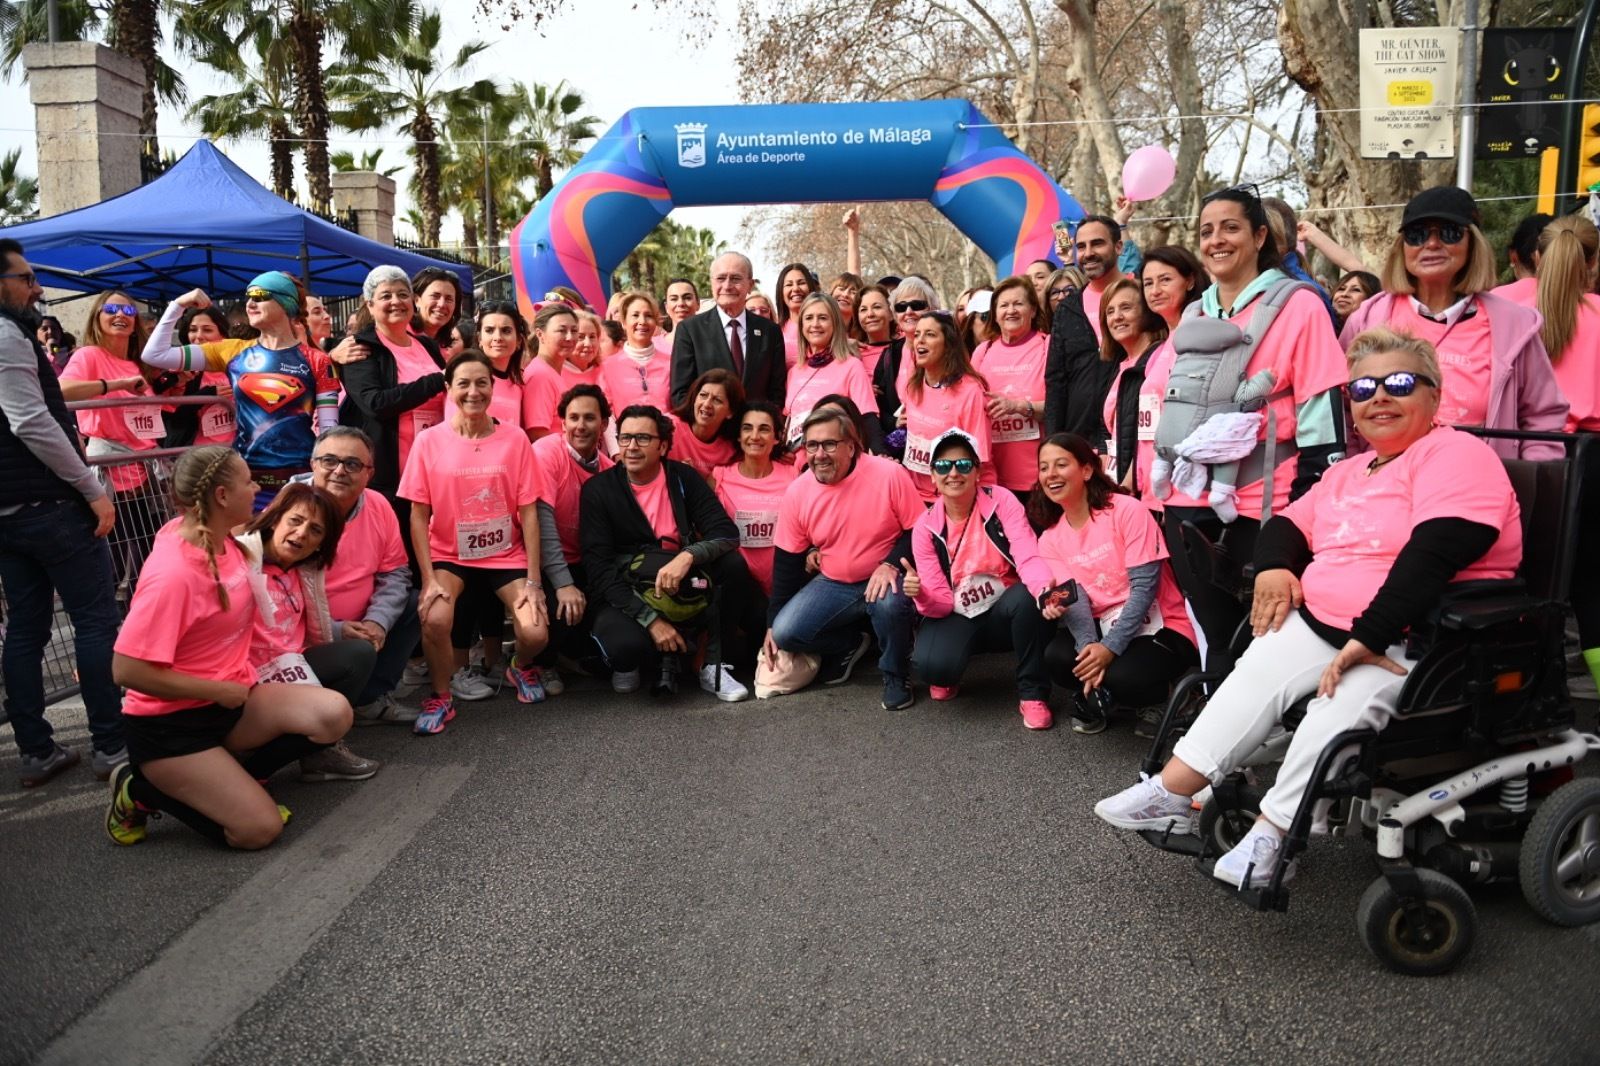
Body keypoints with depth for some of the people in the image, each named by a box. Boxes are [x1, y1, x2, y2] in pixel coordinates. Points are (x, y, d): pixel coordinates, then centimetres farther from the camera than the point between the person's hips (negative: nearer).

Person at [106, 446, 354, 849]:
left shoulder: (221, 539, 0)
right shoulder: (173, 573, -25)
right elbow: (128, 670, -24)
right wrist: (218, 691, -16)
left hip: (231, 696, 8)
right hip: (171, 723, -7)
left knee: (333, 715, -16)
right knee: (260, 829, -15)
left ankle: (228, 779, 3)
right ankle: (141, 790, 7)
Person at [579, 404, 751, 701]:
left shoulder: (684, 478, 0)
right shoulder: (598, 489, -7)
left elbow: (726, 533, -10)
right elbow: (600, 569, -14)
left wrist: (688, 556, -32)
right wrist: (651, 619, -24)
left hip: (684, 588, 3)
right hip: (626, 596, -3)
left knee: (732, 564, -23)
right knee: (624, 645, -35)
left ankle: (714, 666, -11)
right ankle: (627, 662, 4)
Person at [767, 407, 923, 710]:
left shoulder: (889, 475, -17)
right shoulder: (798, 492, -6)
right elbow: (786, 562, 4)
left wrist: (891, 564, -27)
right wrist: (772, 623, 5)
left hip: (884, 577, -4)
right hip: (832, 584, 4)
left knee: (889, 603, -37)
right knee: (785, 632, -15)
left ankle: (895, 675, -6)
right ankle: (849, 645, 16)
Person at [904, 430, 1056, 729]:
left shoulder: (1001, 500, -11)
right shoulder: (926, 527, -7)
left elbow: (1028, 557, -24)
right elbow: (940, 602, -9)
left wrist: (1046, 590, -47)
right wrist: (921, 595, -34)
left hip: (1005, 611, 0)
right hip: (958, 617, 0)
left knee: (1028, 598, -37)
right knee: (928, 666, -32)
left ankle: (1032, 692, -14)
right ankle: (945, 673, 10)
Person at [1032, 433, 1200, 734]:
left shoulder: (1127, 510, -14)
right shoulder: (1050, 539, 2)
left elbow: (1145, 586, -18)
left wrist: (1110, 647, -27)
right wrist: (1088, 645, -28)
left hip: (1158, 626, -4)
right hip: (1103, 626, 4)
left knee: (1121, 677, -32)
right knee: (1057, 658, -26)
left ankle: (1156, 700, 5)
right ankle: (1094, 699, 8)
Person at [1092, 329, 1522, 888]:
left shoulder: (1455, 453, -7)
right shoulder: (1349, 471, 21)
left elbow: (1436, 553, -21)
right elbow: (1288, 524, 23)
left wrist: (1369, 637, -27)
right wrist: (1274, 568, -2)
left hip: (1411, 640, -7)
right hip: (1321, 623, 7)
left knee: (1342, 708, -31)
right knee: (1257, 673, -18)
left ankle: (1269, 838, -25)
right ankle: (1169, 793, -19)